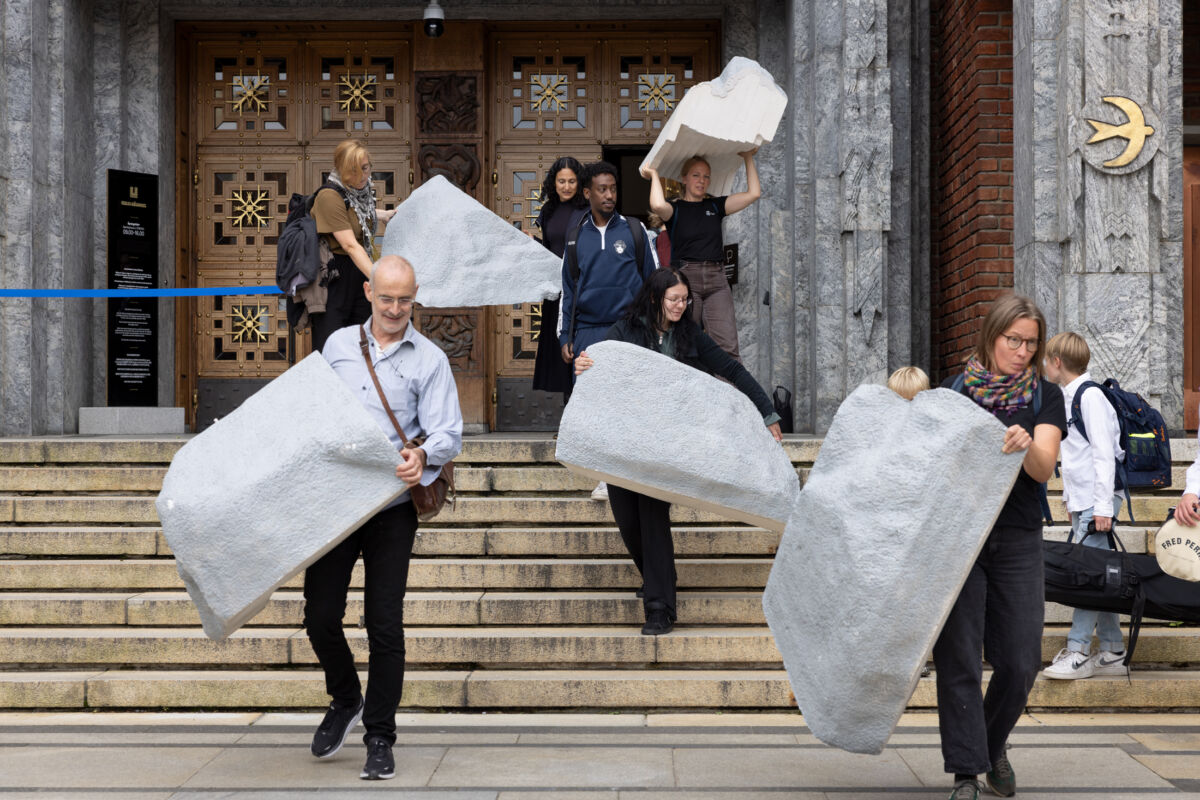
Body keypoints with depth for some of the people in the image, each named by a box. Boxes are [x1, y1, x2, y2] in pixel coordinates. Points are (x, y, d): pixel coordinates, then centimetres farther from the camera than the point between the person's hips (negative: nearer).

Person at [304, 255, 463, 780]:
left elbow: (448, 433, -6)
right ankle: (345, 701, 31)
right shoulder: (338, 344, 12)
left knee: (385, 624, -2)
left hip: (392, 505, -3)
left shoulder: (429, 359, 2)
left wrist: (423, 455, -27)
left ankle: (380, 737, 13)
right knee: (320, 616, 3)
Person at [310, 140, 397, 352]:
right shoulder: (329, 196, -18)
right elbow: (350, 245, -25)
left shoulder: (364, 190, 6)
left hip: (360, 275, 8)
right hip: (333, 278, -8)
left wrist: (385, 215, 19)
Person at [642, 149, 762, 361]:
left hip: (717, 281, 3)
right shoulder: (675, 208, 5)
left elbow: (753, 193, 10)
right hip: (685, 279, -3)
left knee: (728, 348, -10)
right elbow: (658, 206, -19)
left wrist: (748, 158, 14)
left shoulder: (715, 206, 16)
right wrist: (654, 175, -4)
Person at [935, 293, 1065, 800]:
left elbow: (1044, 468, -9)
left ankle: (993, 747, 29)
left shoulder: (1044, 398, 5)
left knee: (1020, 661, 1)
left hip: (1017, 540, 1)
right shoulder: (953, 391, 5)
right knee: (958, 658, -5)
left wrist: (1026, 446, -30)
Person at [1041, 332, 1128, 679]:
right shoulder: (1069, 398, 18)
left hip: (1096, 502, -9)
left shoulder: (1090, 396, -11)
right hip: (1082, 503, 9)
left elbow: (1104, 452, -16)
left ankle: (1076, 652, -12)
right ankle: (1112, 653, 11)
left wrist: (1102, 506, -19)